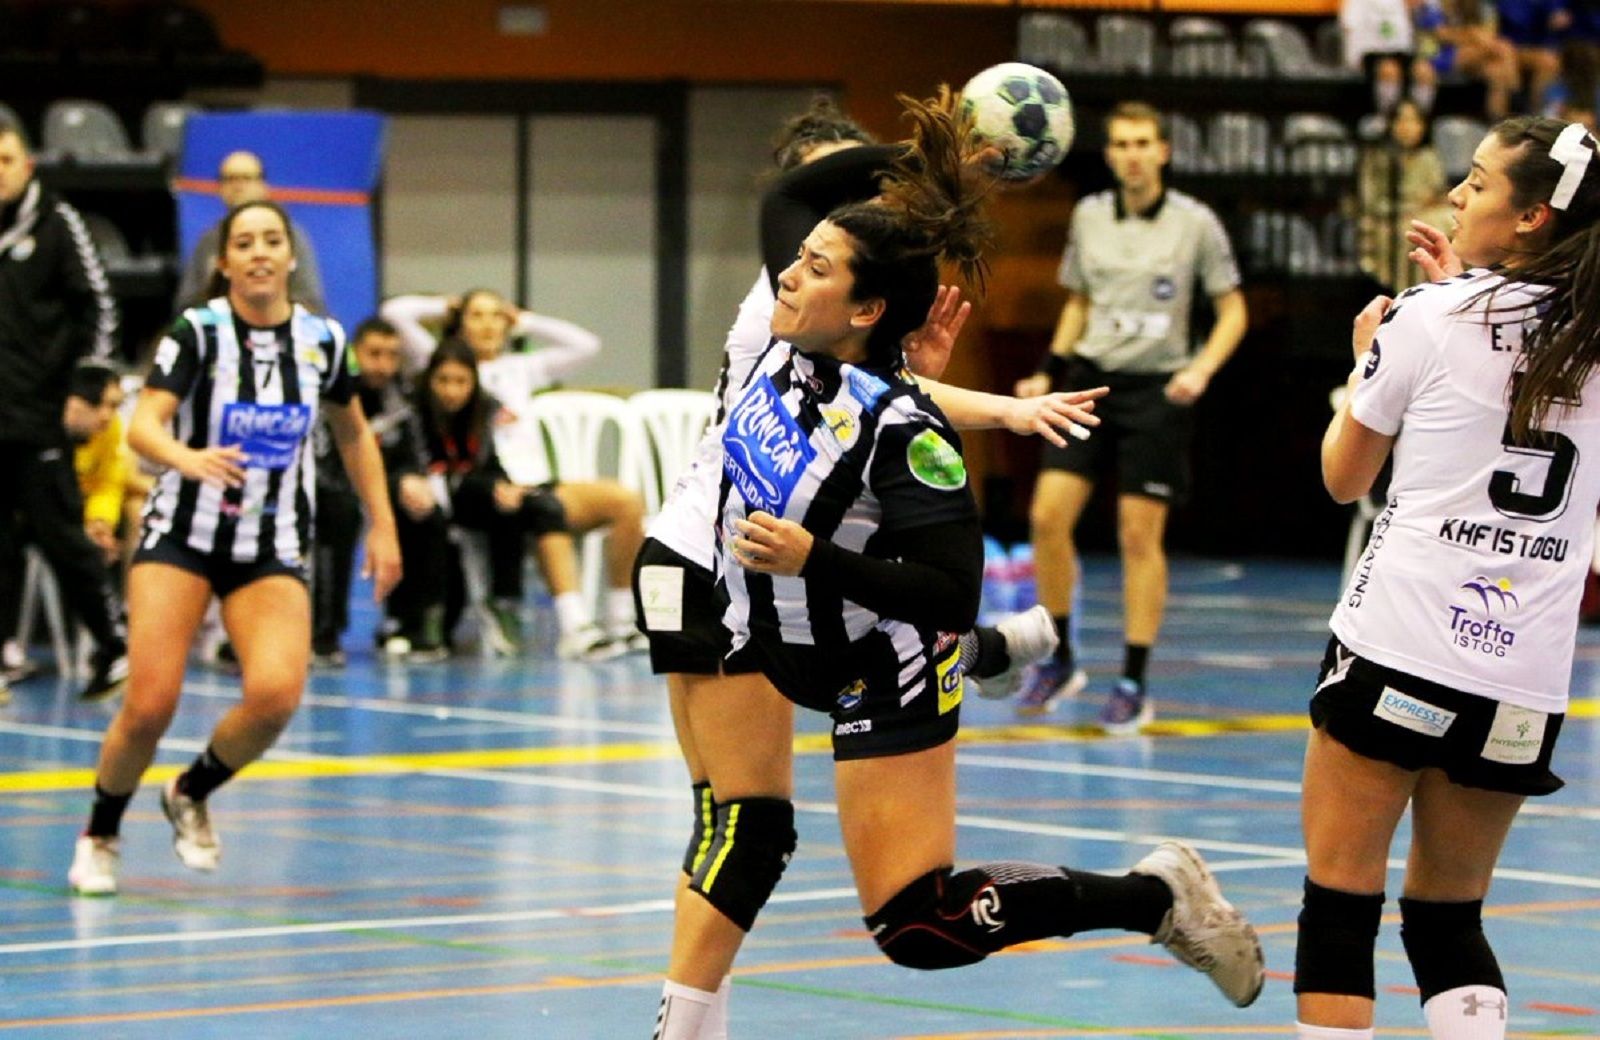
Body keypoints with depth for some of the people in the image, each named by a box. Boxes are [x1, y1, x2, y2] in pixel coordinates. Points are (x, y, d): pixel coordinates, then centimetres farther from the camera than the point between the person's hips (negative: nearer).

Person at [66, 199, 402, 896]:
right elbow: (143, 426, -23)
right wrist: (187, 458, -44)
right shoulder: (199, 331, -10)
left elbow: (354, 433, 18)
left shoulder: (321, 338, 1)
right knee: (150, 706, -15)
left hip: (274, 552, 2)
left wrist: (382, 526, 14)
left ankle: (192, 794, 8)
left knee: (275, 695, -22)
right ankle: (100, 836, 13)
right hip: (183, 534, -2)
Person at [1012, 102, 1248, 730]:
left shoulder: (1195, 224, -5)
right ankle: (1059, 661, 9)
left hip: (1156, 392, -3)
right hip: (1091, 377, 3)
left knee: (1140, 537, -3)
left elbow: (1232, 310, 1)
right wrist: (1051, 370, 9)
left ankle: (1134, 685, 6)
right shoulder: (1088, 217, 5)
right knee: (1048, 517, -8)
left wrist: (1202, 368, -14)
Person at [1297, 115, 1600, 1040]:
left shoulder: (1428, 319, -4)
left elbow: (1345, 477, 9)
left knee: (1340, 906, 1)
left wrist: (1366, 358, 24)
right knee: (1451, 921, 15)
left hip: (1400, 652, -5)